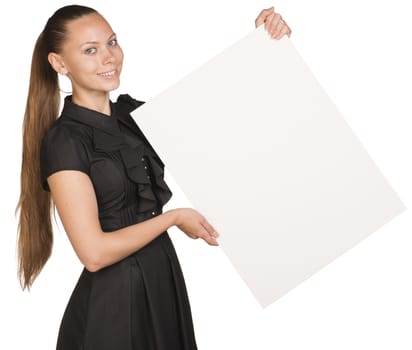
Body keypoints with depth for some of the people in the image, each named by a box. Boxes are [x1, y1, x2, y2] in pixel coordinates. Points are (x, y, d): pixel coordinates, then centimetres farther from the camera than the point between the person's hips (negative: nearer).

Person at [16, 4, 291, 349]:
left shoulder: (133, 112, 4)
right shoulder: (63, 141, -17)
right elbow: (94, 252, -21)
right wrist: (174, 217, -11)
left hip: (164, 279, 7)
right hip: (113, 300, -7)